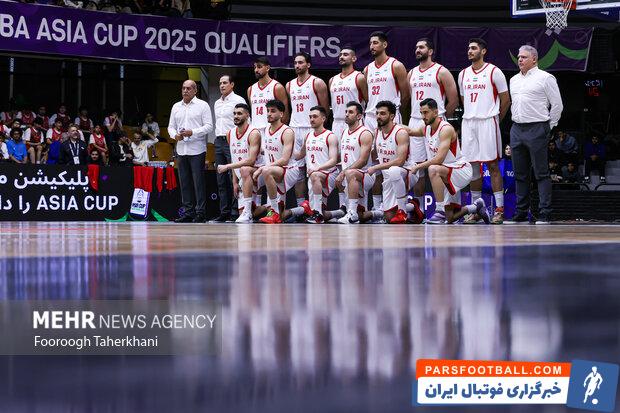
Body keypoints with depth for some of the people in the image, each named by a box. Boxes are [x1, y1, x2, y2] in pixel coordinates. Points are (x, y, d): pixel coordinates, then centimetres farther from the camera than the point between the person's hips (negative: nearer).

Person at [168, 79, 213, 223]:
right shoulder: (176, 107, 17)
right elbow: (171, 126, 19)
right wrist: (175, 135, -3)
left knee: (198, 181, -7)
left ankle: (201, 212, -5)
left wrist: (192, 132, -16)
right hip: (182, 149, 5)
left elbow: (209, 126, -5)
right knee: (184, 182, 5)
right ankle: (188, 212, 10)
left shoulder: (202, 105, 2)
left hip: (197, 150, -5)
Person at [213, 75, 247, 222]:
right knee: (221, 179, 6)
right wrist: (217, 139, 16)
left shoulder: (238, 100, -3)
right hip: (219, 141, 8)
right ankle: (224, 212, 9)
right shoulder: (217, 103, 19)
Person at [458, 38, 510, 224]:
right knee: (472, 166, 6)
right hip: (468, 123, 5)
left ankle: (499, 209, -5)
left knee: (492, 165, -6)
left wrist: (497, 119, 6)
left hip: (488, 122, -5)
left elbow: (505, 100, 1)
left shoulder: (494, 72, -3)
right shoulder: (463, 74, 13)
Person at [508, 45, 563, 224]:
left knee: (541, 174, -7)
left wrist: (548, 127, -1)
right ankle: (521, 214, 12)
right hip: (517, 129, 7)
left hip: (537, 130, -7)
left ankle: (544, 214, -7)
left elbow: (557, 105, -2)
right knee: (520, 174, 8)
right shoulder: (514, 80, 17)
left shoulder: (545, 78, -2)